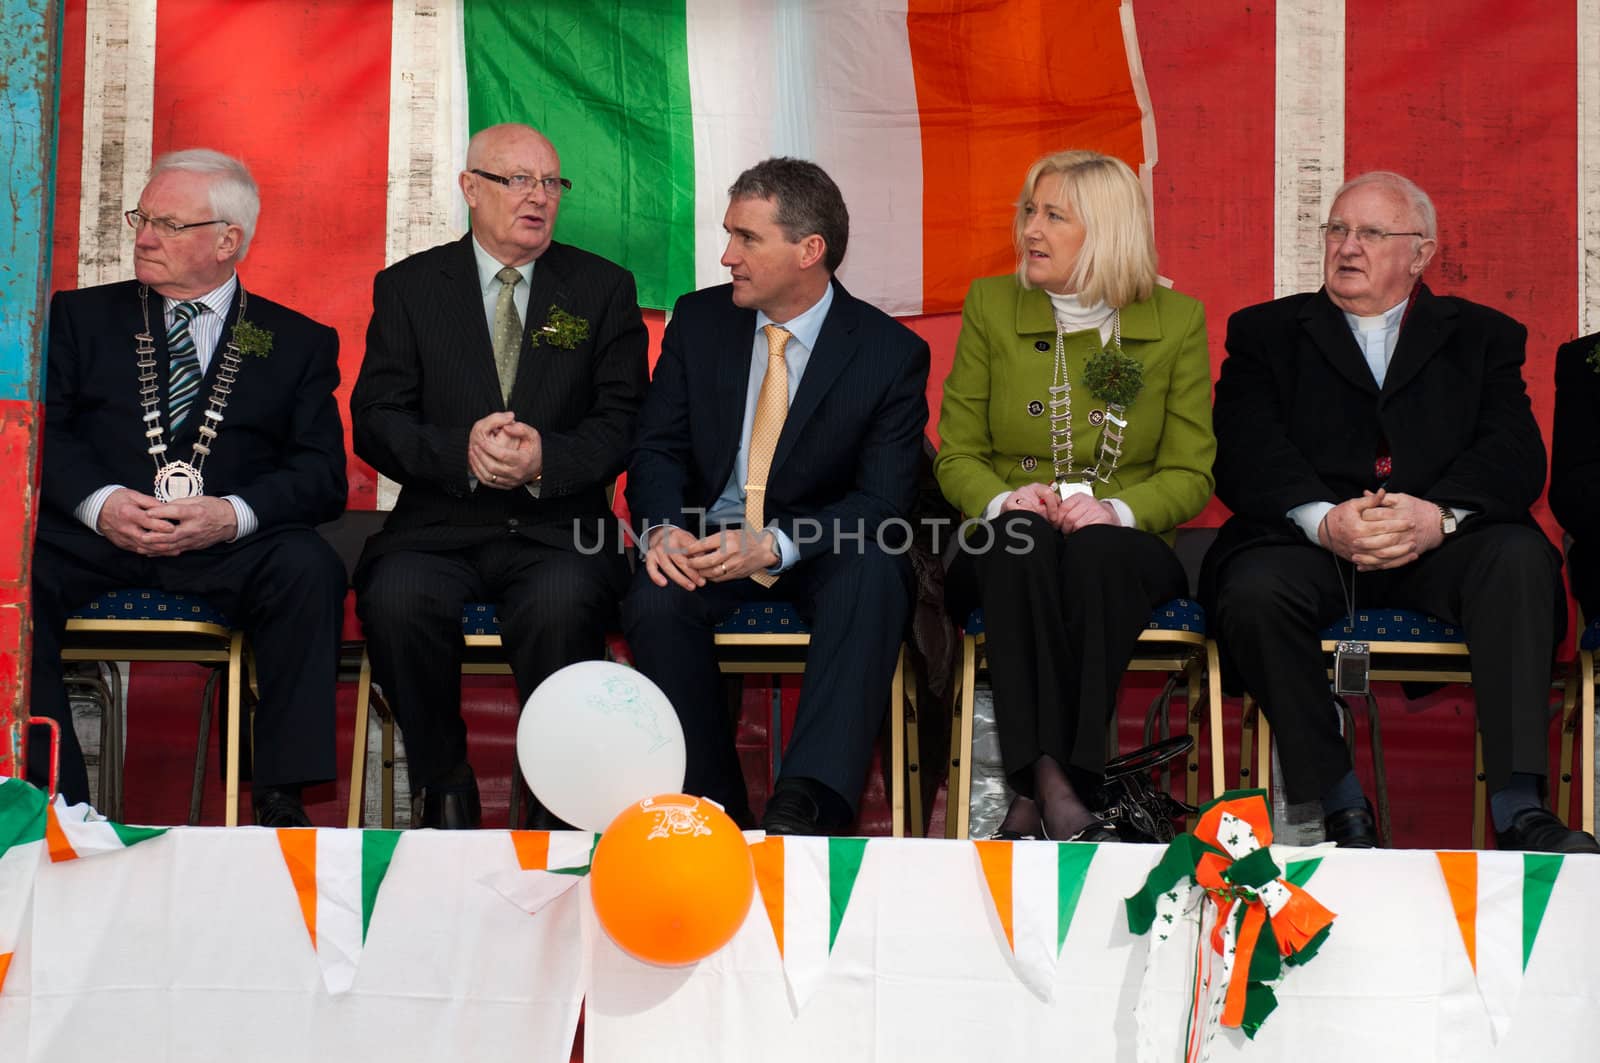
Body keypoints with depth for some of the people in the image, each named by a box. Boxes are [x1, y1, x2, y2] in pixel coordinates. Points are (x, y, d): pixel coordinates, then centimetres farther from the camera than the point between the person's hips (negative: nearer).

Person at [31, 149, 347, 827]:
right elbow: (44, 433, 6)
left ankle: (282, 800, -27)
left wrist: (233, 514, -16)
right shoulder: (83, 316, 18)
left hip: (231, 550, -1)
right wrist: (101, 503, -14)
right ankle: (54, 802, -26)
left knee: (309, 566, -32)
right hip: (97, 535, 1)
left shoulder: (299, 343, 14)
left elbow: (323, 476, 4)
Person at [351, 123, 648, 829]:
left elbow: (623, 422, 4)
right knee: (396, 600, -32)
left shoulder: (602, 288, 12)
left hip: (557, 529, -1)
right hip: (439, 526, 1)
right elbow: (375, 421, 2)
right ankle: (445, 786, -9)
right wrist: (461, 452, -17)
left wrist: (547, 458, -16)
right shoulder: (408, 288, 11)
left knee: (561, 605, -35)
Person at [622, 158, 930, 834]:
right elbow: (657, 449, 4)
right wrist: (662, 528, -19)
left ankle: (805, 806, -44)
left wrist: (775, 545, -27)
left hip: (819, 554, -2)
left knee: (875, 571, -35)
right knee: (654, 603, -30)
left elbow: (882, 499, -11)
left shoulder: (892, 353, -7)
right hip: (705, 546, 2)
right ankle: (716, 813, -20)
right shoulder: (698, 321, 4)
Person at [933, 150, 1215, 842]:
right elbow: (956, 455, 8)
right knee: (1022, 540, -36)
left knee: (1096, 552, -37)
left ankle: (1037, 794, -41)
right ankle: (1048, 786, -44)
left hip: (1121, 545, -1)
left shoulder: (1177, 321, 6)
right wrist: (1005, 499, -15)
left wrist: (1116, 510, -17)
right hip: (1011, 552, 1)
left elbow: (1191, 473, 4)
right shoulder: (991, 306, 9)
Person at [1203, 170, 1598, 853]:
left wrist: (1440, 515, -19)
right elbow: (1246, 453, 2)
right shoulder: (1265, 332, 18)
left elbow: (1515, 455, 3)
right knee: (1253, 592, -33)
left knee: (1520, 558, -31)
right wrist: (1324, 520, -19)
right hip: (1308, 540, 0)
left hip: (1444, 543, 0)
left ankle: (1518, 809, -35)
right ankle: (1342, 812, -24)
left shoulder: (1483, 336, 20)